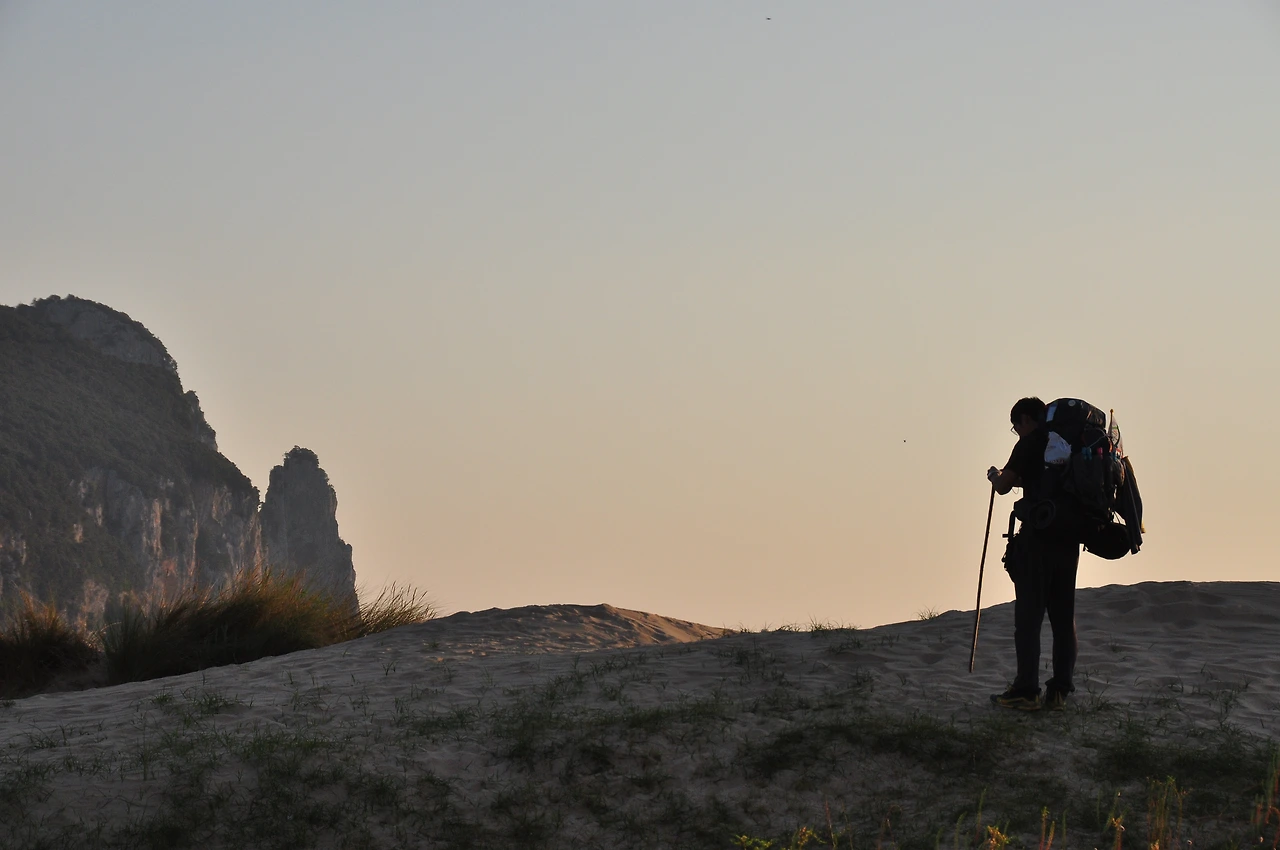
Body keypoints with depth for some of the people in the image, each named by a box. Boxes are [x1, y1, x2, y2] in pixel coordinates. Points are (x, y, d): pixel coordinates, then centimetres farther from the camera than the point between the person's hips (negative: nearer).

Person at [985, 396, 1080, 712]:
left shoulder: (1031, 442, -5)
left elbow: (1003, 486, -2)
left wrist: (995, 476, 19)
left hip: (1037, 538, -6)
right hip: (1069, 539, 6)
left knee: (1028, 615, -3)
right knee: (1063, 615, 9)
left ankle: (1026, 690, -6)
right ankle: (1060, 690, 9)